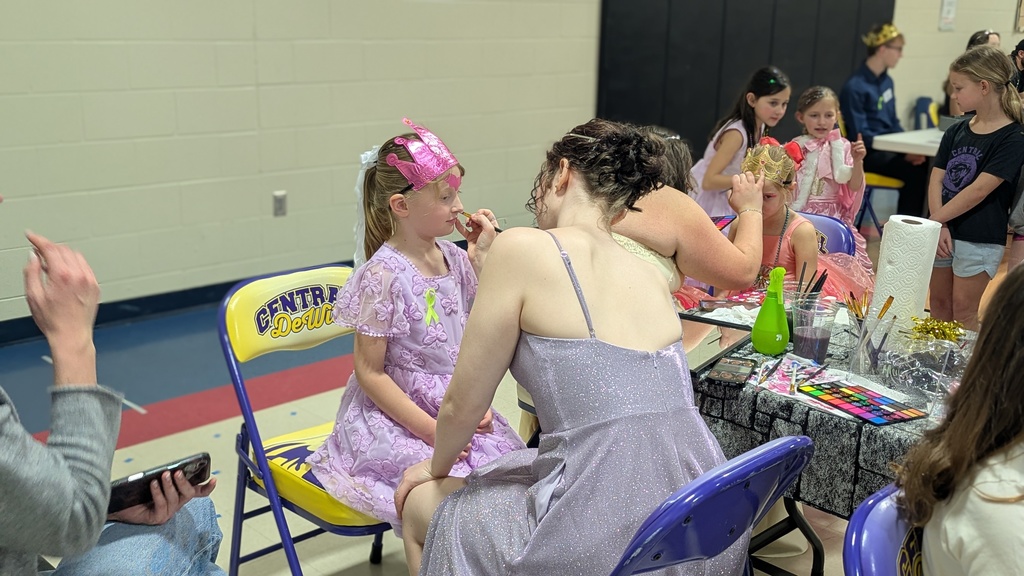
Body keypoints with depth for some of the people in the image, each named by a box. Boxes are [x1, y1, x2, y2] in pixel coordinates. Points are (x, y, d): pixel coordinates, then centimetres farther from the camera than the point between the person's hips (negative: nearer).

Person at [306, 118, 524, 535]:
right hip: (397, 418, -6)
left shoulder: (452, 257, 2)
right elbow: (370, 373, -15)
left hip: (457, 409, 7)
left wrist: (481, 256, 2)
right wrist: (430, 430, -17)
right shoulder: (383, 275, -17)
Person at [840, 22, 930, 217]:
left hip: (888, 147, 7)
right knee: (915, 169, -25)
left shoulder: (887, 81, 10)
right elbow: (861, 135, -17)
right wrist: (903, 152, -21)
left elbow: (893, 123, 16)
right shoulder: (855, 87, -14)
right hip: (868, 154, -7)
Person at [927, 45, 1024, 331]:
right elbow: (937, 180, 0)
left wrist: (933, 221, -16)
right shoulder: (956, 132, 6)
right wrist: (940, 226, -13)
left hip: (980, 240, -6)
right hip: (943, 232, 6)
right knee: (939, 302, 14)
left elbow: (979, 190, -19)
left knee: (963, 311, 3)